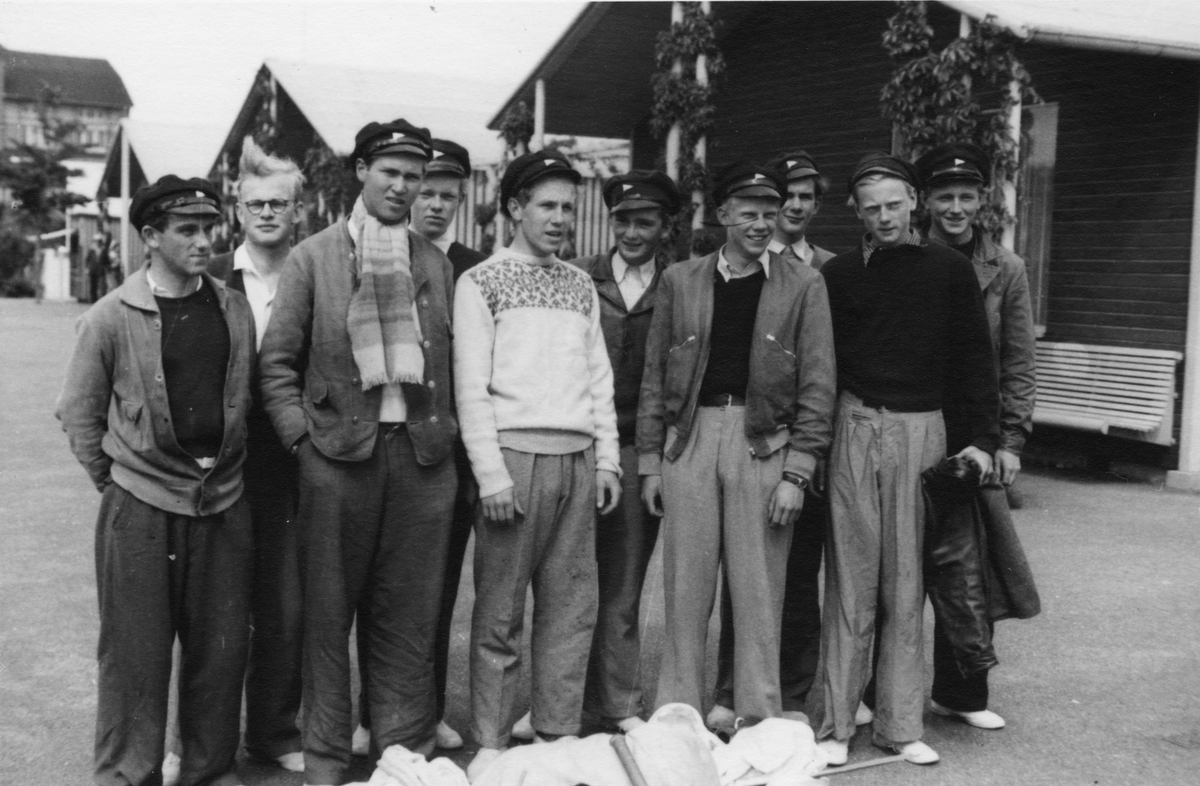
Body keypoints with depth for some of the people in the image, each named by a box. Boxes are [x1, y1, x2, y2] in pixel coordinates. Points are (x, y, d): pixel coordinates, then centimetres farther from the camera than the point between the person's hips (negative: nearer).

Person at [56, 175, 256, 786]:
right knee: (137, 655, 4)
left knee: (221, 650, 10)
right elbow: (78, 413, 2)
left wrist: (227, 468, 10)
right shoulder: (112, 318, -6)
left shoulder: (236, 310, 5)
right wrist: (112, 480, 2)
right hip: (141, 507, -3)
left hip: (224, 503, 4)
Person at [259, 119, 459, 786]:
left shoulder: (436, 262, 12)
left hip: (423, 455, 2)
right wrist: (302, 434, -6)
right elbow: (277, 360, 2)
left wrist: (447, 427, 4)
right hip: (339, 453, -2)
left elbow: (451, 357, 14)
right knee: (330, 611, 5)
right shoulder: (313, 257, 3)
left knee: (410, 614, 7)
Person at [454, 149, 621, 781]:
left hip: (578, 459, 5)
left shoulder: (581, 285, 17)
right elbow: (471, 388, -5)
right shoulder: (481, 282, 1)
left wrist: (607, 459, 7)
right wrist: (492, 475, -12)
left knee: (573, 607, 5)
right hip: (516, 454, -5)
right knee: (500, 611, -1)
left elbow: (599, 379, 16)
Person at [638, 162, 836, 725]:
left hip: (764, 442, -1)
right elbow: (655, 377, 10)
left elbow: (817, 384, 0)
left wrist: (797, 473, -6)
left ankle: (759, 722, 14)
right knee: (685, 589, 5)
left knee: (759, 593, 3)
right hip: (691, 437, 2)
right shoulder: (680, 281, 9)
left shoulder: (804, 286, 4)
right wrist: (650, 462, 5)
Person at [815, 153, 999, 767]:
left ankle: (900, 723, 13)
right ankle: (837, 724, 6)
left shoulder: (949, 270, 6)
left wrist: (978, 438, 1)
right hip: (853, 429, 0)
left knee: (906, 584, 4)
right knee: (851, 583, 1)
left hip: (923, 430, 0)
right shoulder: (838, 274, 6)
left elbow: (974, 359, 8)